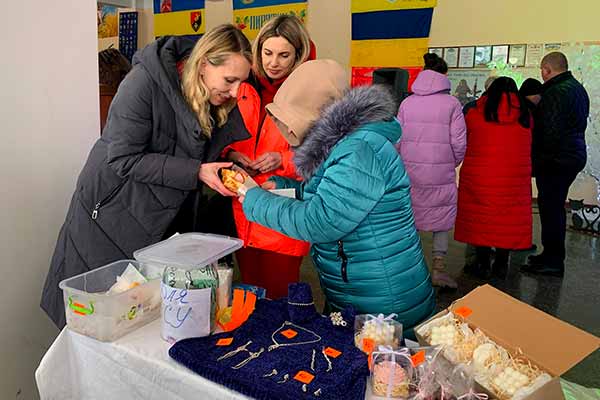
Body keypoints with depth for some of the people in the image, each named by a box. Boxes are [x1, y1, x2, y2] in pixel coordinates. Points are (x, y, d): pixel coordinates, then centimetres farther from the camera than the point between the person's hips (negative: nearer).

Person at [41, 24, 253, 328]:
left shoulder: (225, 102, -5)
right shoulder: (146, 81, -24)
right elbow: (123, 159, -24)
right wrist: (195, 172, -29)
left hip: (167, 219, 5)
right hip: (109, 215, -5)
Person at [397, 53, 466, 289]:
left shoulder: (407, 102, 2)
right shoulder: (452, 103, -6)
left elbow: (397, 139, 3)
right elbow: (459, 143, -6)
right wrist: (452, 163, 11)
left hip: (410, 172, 3)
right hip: (441, 173, -3)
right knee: (442, 217, 12)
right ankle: (438, 266, 11)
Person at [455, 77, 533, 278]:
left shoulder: (474, 113, -2)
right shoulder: (525, 115, 5)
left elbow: (465, 142, 9)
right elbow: (528, 148, 14)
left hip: (480, 176, -2)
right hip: (514, 178, 2)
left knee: (481, 217, 7)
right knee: (508, 218, 11)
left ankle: (483, 264, 13)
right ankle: (501, 264, 19)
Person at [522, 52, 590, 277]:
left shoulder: (556, 92, -16)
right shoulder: (578, 88, 16)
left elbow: (549, 131, -22)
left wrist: (538, 161, -16)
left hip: (556, 159, -10)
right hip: (574, 155, 10)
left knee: (550, 207, -4)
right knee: (555, 206, 17)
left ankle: (552, 261, 3)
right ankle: (553, 256, 27)